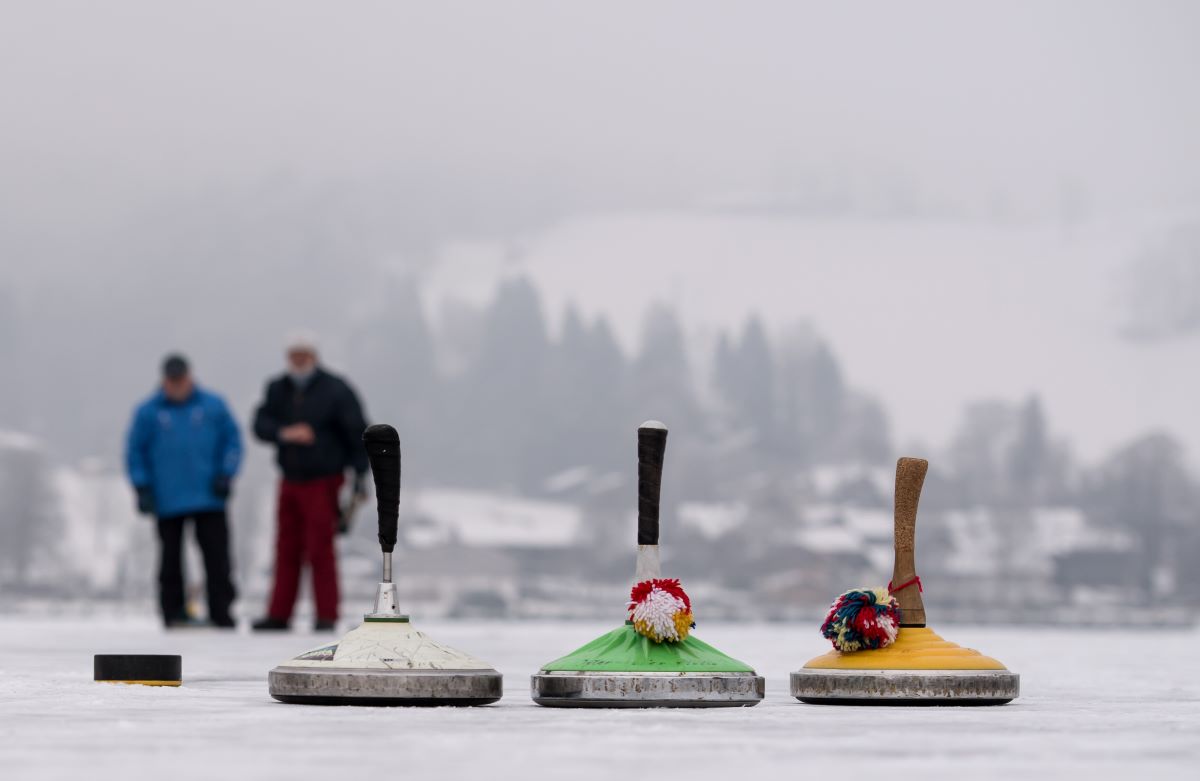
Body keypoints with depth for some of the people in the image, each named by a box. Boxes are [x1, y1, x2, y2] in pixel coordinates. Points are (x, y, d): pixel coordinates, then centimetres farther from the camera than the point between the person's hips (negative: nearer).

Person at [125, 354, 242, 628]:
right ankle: (173, 613, 12)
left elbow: (232, 440, 8)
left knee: (217, 559, -2)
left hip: (209, 499, 0)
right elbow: (135, 452, 5)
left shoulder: (213, 405, 3)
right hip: (167, 501, 0)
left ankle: (222, 614, 3)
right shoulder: (147, 412, 1)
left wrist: (226, 474, -3)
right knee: (171, 561, 4)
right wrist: (142, 488, -2)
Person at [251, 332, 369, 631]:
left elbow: (358, 433, -6)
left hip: (323, 482, -5)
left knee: (320, 551, -7)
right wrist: (285, 433, -23)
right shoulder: (278, 389, 8)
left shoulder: (335, 390, -6)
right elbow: (261, 424, -4)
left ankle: (326, 616, -3)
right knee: (287, 551, 6)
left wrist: (360, 475, -10)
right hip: (291, 482, 5)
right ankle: (279, 615, 9)